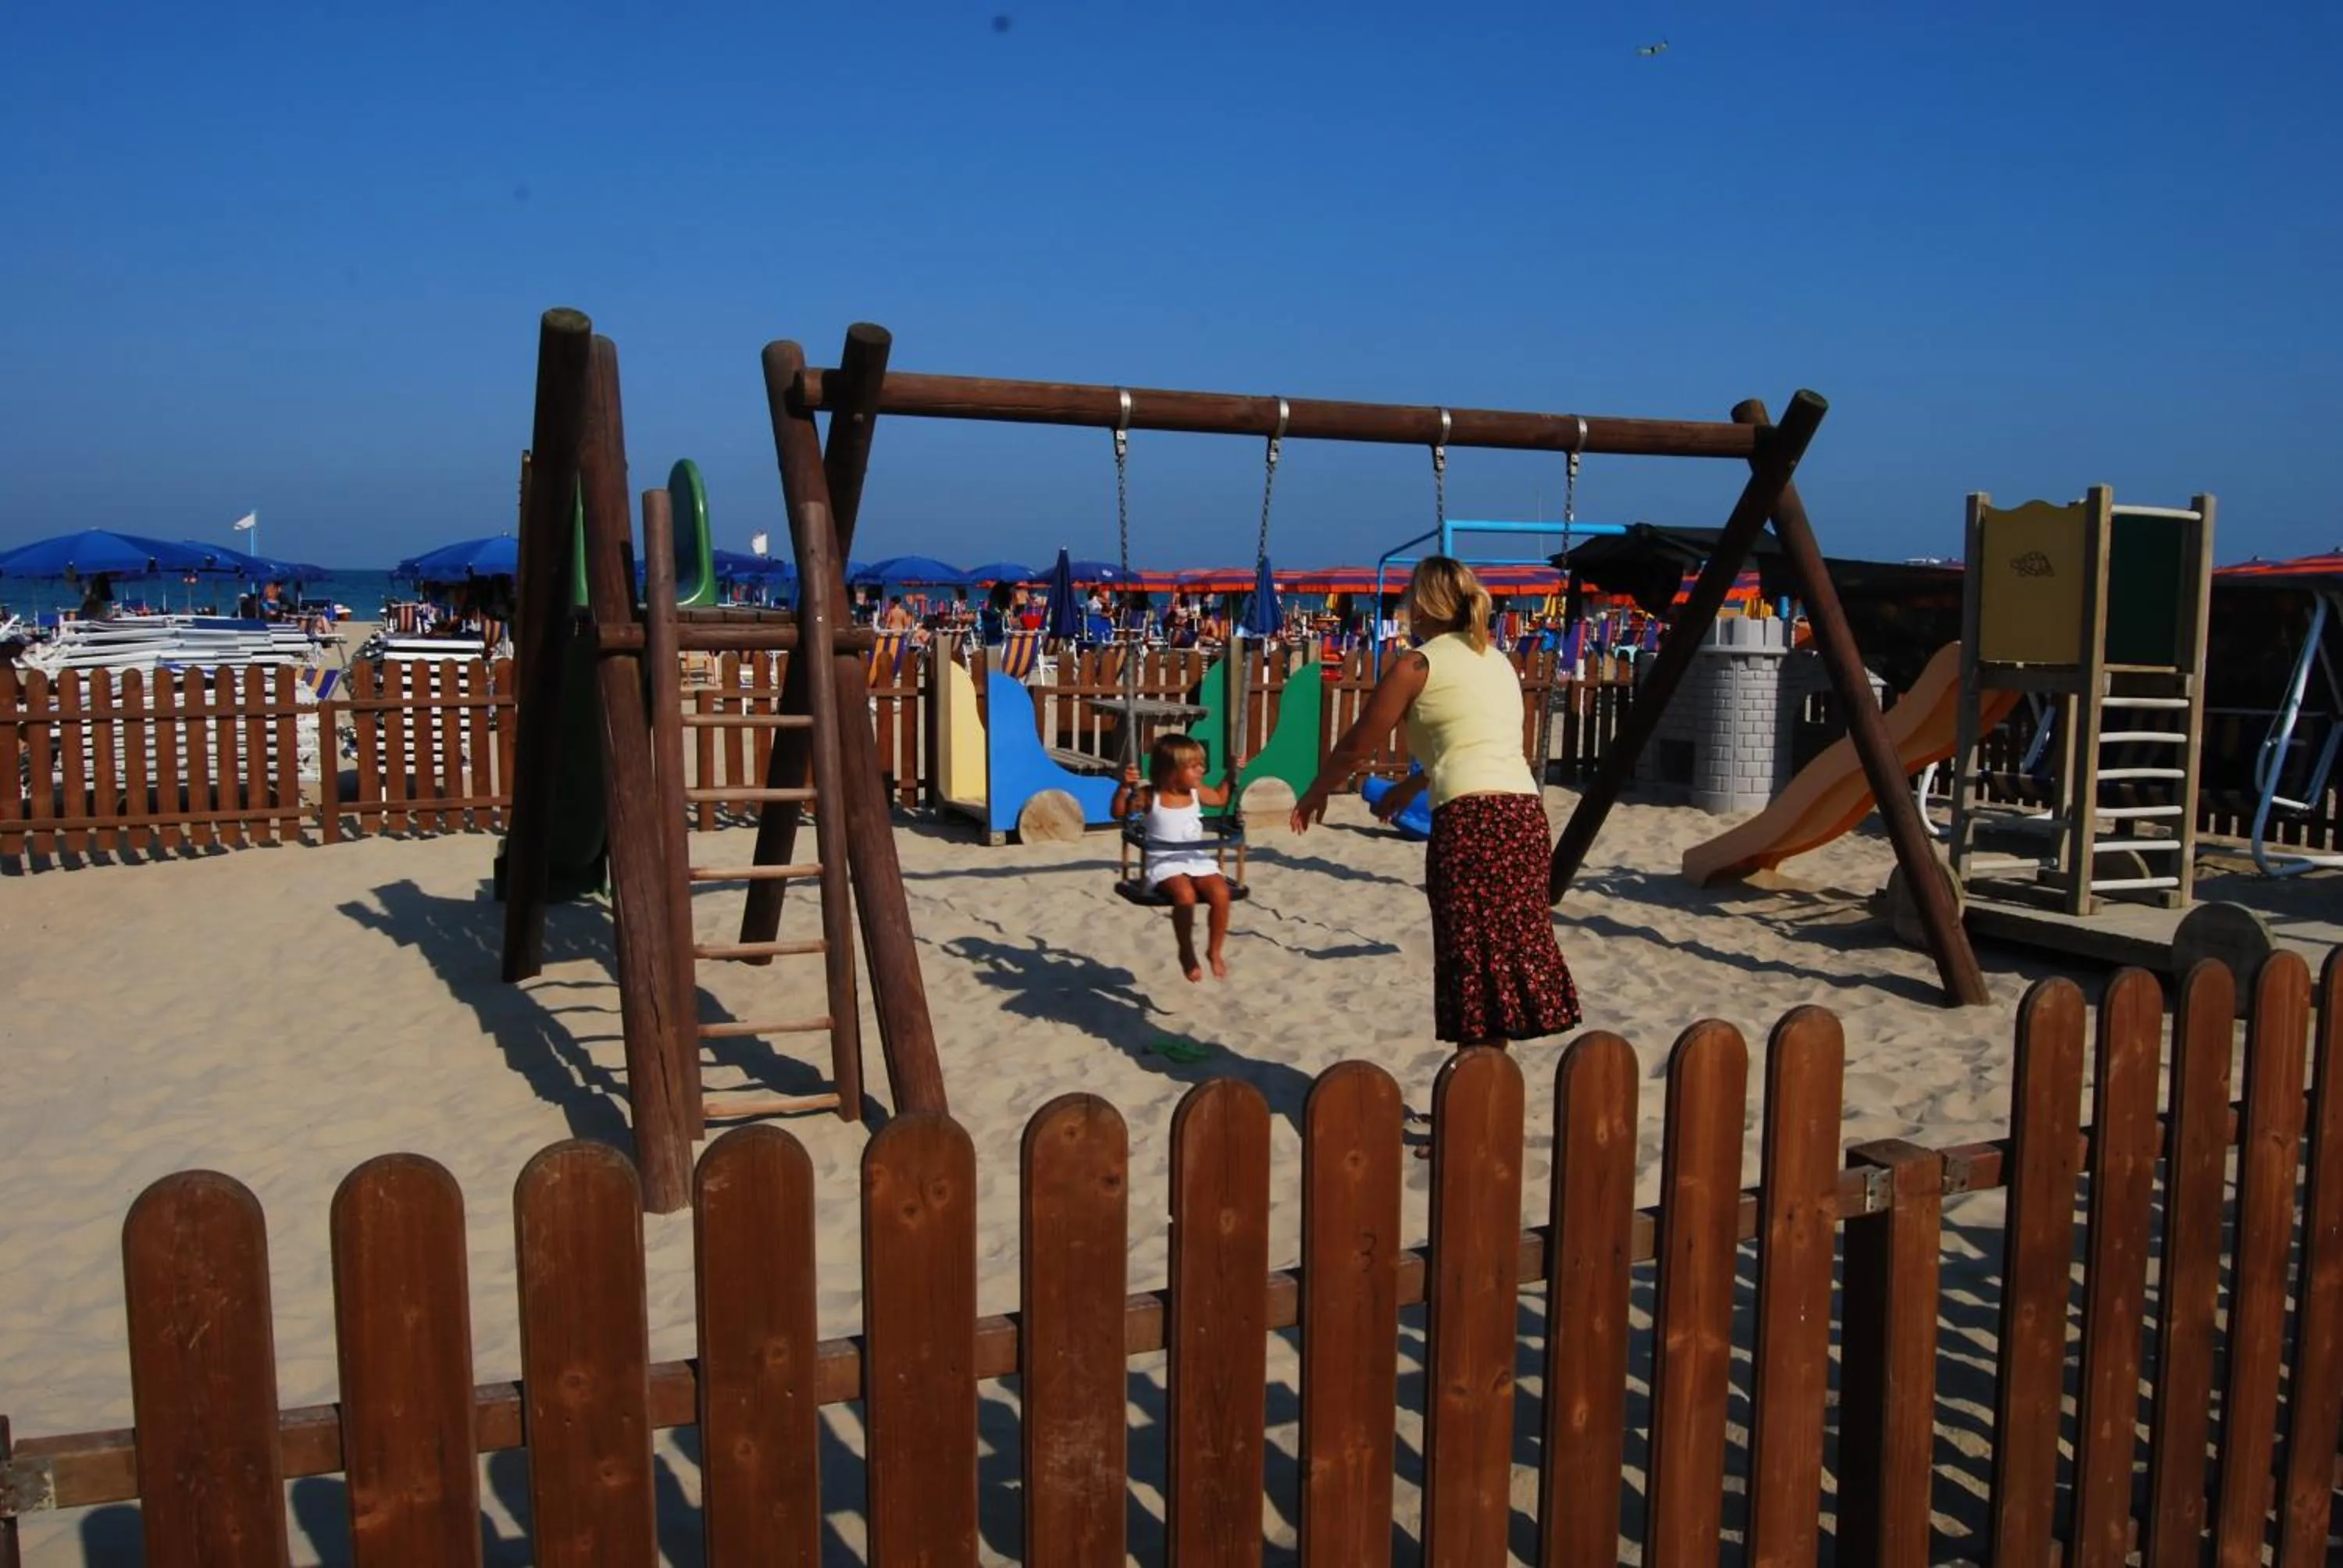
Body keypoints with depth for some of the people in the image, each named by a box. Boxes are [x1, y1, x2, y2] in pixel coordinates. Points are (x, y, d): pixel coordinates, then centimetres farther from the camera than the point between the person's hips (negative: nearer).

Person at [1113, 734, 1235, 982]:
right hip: (1165, 863, -4)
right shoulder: (1150, 796, -6)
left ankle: (1215, 950, -3)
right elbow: (1119, 812, -8)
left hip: (1198, 859, 4)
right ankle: (1187, 952, -12)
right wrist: (1125, 786, -22)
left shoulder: (1196, 792, 9)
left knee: (1221, 893, -24)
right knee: (1185, 895, -35)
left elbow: (1221, 798, 29)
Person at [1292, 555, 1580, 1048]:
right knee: (1511, 954, 13)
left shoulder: (1417, 665, 2)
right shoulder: (1498, 660, 22)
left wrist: (1315, 794, 25)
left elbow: (1356, 748, 7)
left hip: (1470, 819, -7)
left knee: (1474, 966, -3)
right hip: (1527, 815, 7)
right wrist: (1411, 786, 47)